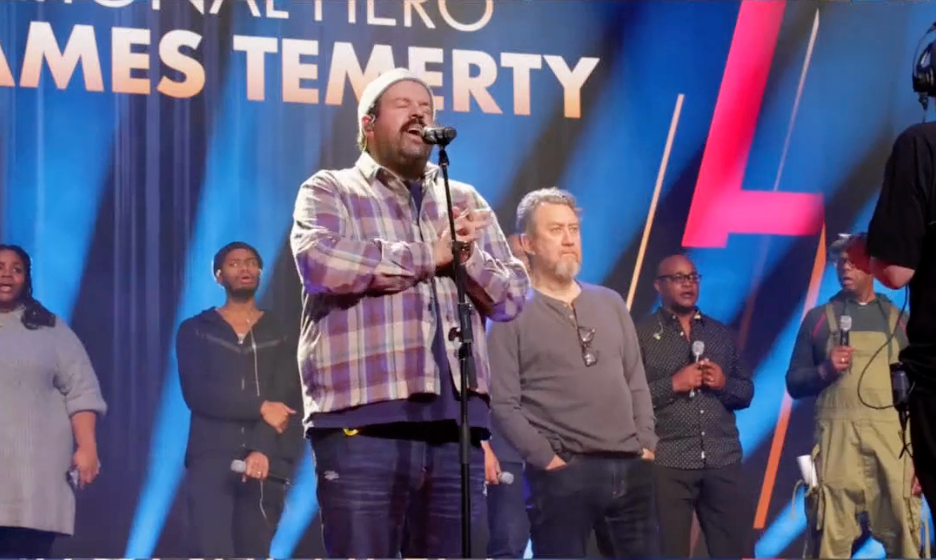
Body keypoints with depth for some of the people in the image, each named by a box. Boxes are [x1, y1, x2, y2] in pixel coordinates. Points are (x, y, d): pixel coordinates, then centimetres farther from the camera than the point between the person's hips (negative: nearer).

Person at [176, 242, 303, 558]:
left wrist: (267, 452, -17)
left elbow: (289, 404, 0)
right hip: (211, 459, -2)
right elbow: (196, 393, -3)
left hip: (265, 464, 2)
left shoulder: (279, 336, 14)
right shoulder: (195, 331, 12)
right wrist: (260, 408, -13)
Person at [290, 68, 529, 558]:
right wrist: (428, 257, -5)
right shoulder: (330, 191, 10)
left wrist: (467, 255, -5)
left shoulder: (465, 202, 23)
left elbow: (512, 297, 15)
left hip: (455, 424, 4)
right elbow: (319, 260, -11)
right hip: (364, 421, -4)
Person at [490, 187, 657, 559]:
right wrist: (545, 459, -13)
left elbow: (636, 382, 18)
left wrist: (646, 445, 6)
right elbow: (503, 403, -8)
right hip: (562, 474, -5)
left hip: (630, 468, 5)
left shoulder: (610, 303, 17)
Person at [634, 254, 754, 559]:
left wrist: (724, 384, -4)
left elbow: (746, 392, 16)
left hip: (724, 461, 4)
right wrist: (673, 384, -15)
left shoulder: (722, 334, 16)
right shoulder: (641, 334, 1)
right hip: (666, 464, -4)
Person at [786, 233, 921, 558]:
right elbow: (794, 384, 13)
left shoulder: (898, 320, 13)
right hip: (837, 441, -1)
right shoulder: (819, 318, 11)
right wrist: (824, 371, -8)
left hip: (893, 441, 1)